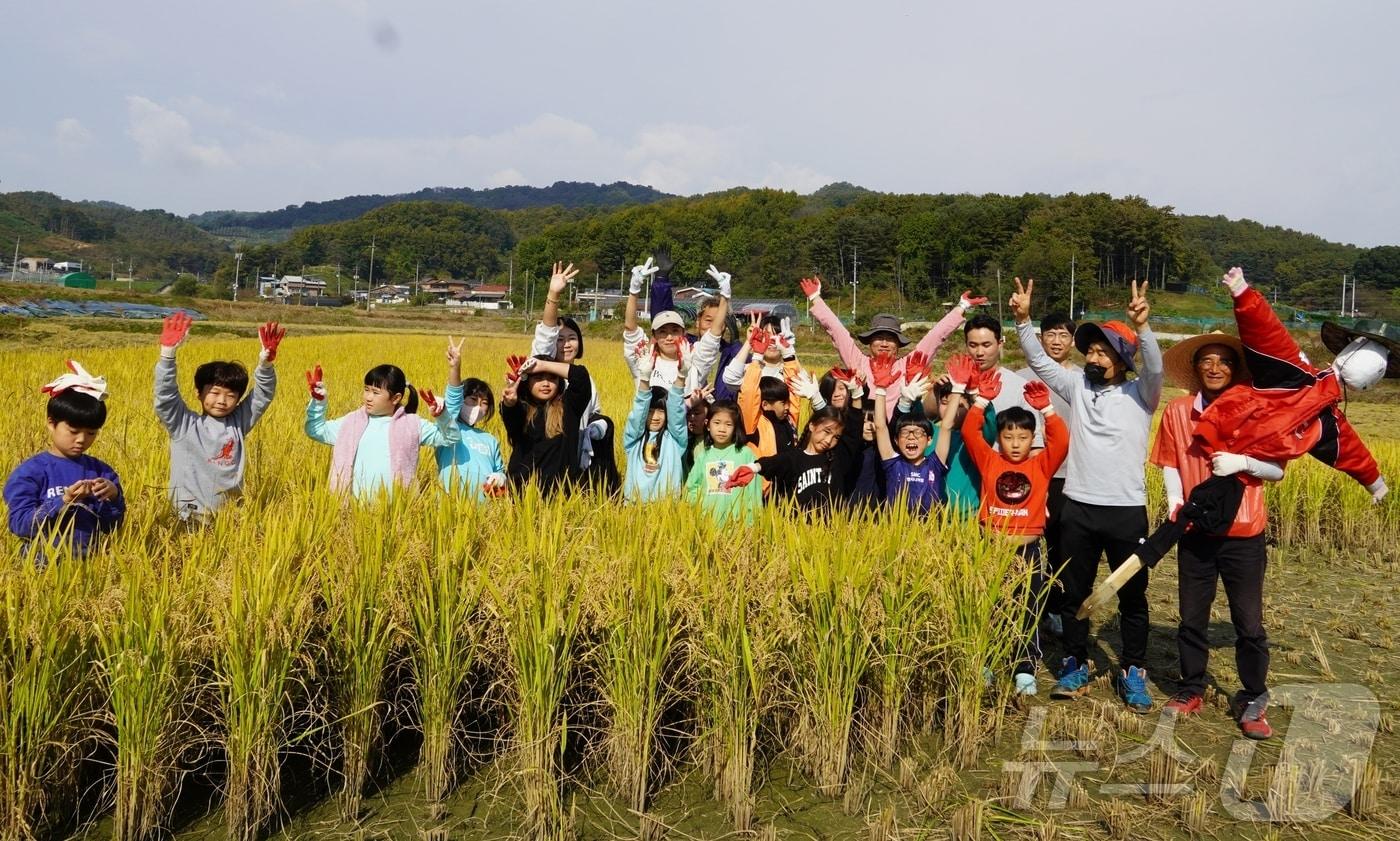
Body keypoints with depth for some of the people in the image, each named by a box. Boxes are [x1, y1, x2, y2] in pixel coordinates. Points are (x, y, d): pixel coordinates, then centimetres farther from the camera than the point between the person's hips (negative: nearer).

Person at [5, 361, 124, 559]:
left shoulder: (101, 470, 8)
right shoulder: (30, 471, 0)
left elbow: (110, 527, 9)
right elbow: (19, 525, -7)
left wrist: (114, 497, -8)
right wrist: (62, 502, -17)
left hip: (91, 559, 2)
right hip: (46, 563, -2)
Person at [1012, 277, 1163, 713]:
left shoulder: (1139, 394, -2)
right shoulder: (1077, 386, 6)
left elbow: (1155, 368, -21)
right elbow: (1039, 360, 2)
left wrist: (1142, 327, -37)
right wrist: (1023, 320, -12)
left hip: (1127, 510, -3)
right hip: (1078, 508, 3)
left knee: (1132, 596, 9)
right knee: (1074, 593, 11)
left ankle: (1132, 672, 23)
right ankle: (1076, 665, 25)